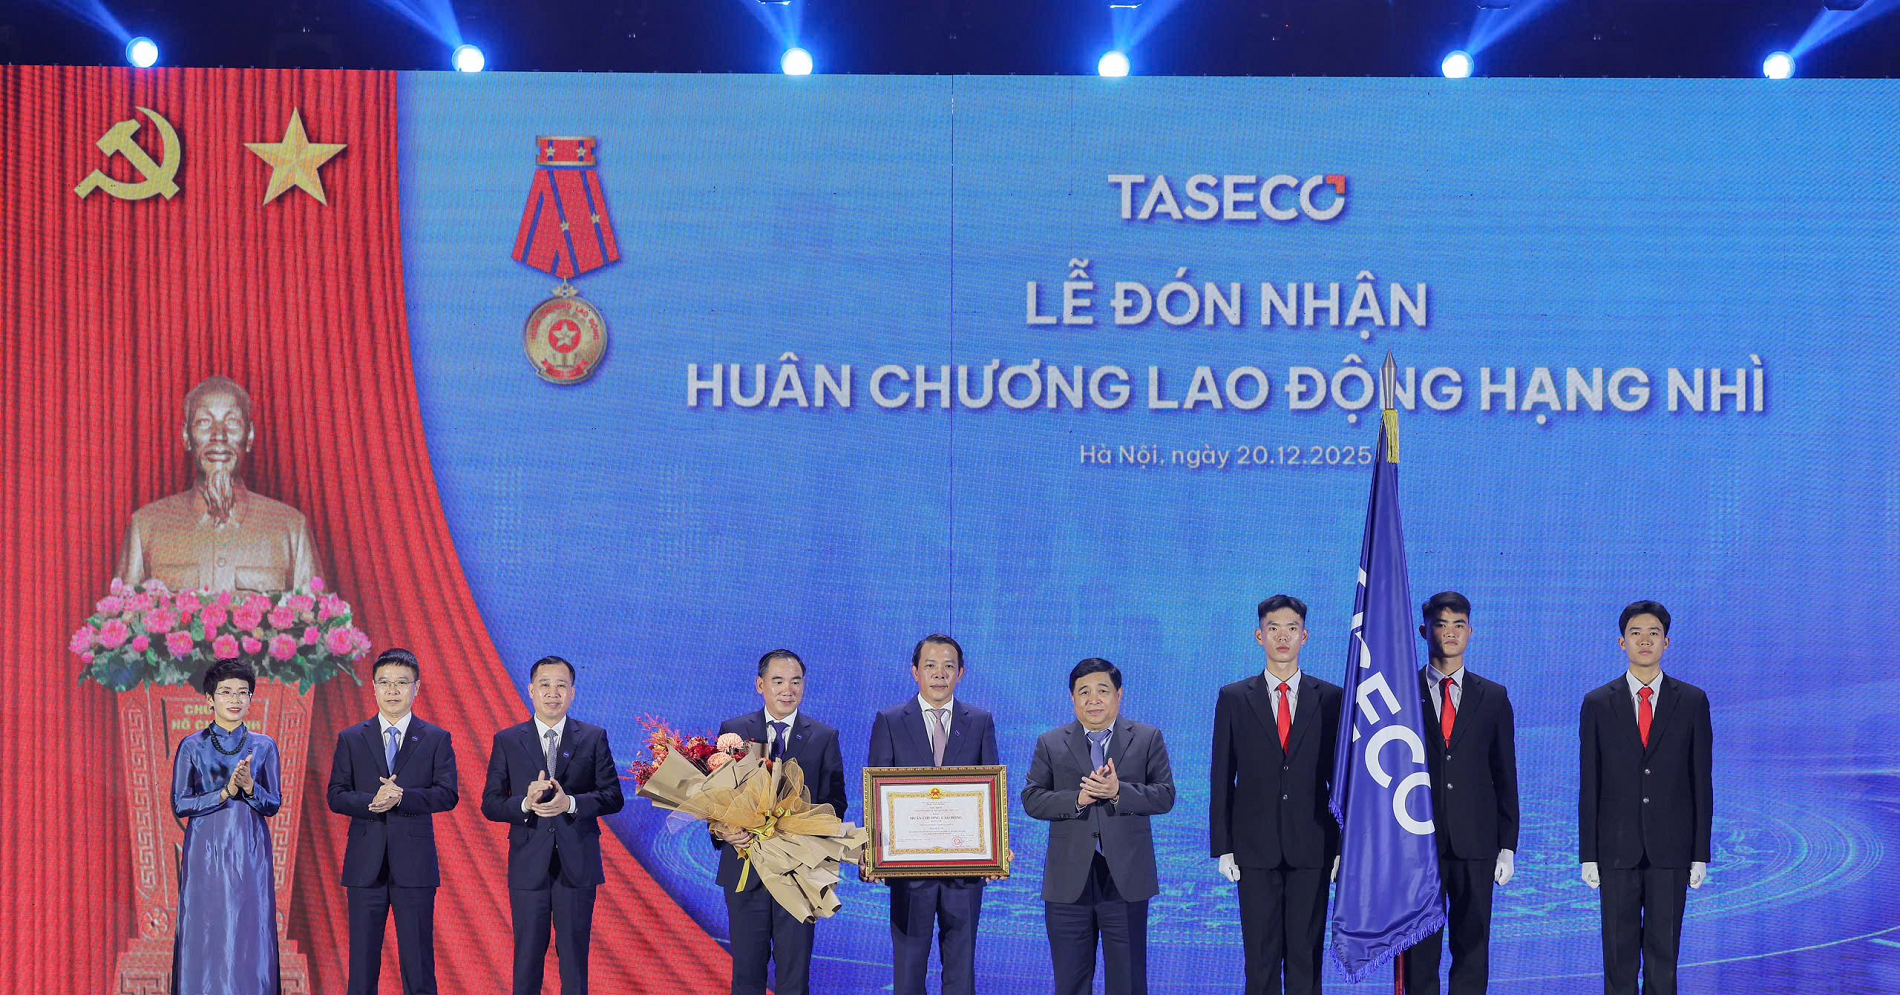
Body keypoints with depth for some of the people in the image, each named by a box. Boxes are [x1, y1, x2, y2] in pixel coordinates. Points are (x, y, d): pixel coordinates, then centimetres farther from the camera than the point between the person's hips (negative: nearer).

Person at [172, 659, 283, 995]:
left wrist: (249, 787, -16)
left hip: (250, 855, 1)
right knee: (205, 936, -1)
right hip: (205, 854, -1)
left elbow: (273, 804, 4)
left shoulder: (263, 746, 6)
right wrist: (225, 792, -15)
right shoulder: (192, 746, 2)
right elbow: (179, 805, -3)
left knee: (250, 938, 0)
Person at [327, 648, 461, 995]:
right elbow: (336, 796, 2)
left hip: (415, 864, -1)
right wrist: (372, 801, -18)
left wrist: (401, 797, -20)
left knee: (418, 961, 1)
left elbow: (448, 794, -5)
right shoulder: (351, 739, 8)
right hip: (366, 864, 1)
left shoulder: (436, 739, 5)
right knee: (362, 961, 5)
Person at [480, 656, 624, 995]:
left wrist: (570, 802, -19)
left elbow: (613, 797, -2)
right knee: (527, 957, 5)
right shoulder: (507, 741, 4)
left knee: (575, 956, 6)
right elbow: (490, 804, 1)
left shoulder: (594, 738, 4)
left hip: (577, 865, 0)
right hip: (528, 866, 0)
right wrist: (525, 803, -19)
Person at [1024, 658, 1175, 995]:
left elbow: (1165, 795, -2)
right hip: (1069, 880, 1)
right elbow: (1031, 799, 0)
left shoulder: (1148, 739, 6)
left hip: (1126, 878, -1)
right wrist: (1076, 800, -16)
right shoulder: (1051, 744, 8)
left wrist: (1119, 791, -18)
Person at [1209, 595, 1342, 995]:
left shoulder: (1330, 699, 6)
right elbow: (1222, 779, 6)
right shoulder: (1233, 699, 6)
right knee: (1261, 958, 2)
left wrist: (1344, 845, 1)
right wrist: (1222, 847, 0)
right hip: (1255, 849, 0)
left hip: (1312, 847, 0)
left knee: (1307, 957, 2)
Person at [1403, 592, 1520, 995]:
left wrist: (1508, 845, 4)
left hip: (1475, 842, 1)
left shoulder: (1493, 697, 10)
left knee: (1472, 947, 2)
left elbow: (1505, 776, 10)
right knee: (1419, 951, 0)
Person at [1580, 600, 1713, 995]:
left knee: (1664, 951, 4)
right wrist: (1588, 855, -1)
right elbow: (1589, 784, 3)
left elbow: (1701, 781, 3)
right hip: (1617, 849, 0)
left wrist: (1700, 854, 0)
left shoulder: (1692, 701, 3)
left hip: (1670, 848, 0)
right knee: (1619, 952, 3)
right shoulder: (1597, 704, 3)